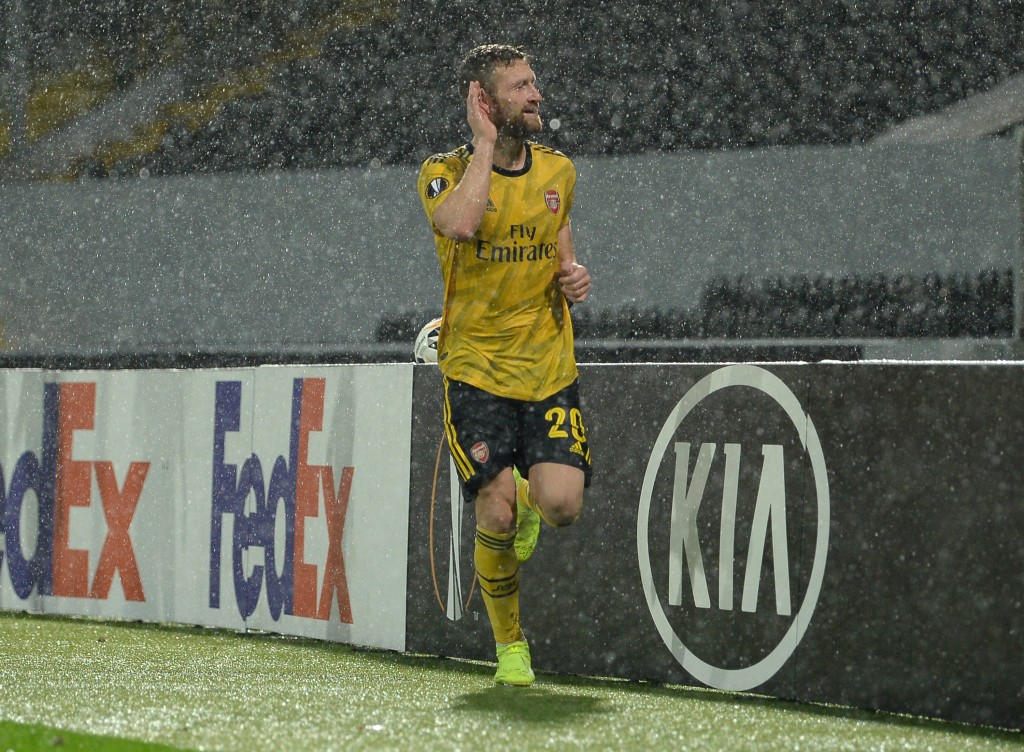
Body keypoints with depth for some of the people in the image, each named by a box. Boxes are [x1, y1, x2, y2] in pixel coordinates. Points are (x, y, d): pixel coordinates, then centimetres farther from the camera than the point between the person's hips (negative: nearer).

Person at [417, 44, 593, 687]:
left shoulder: (558, 170, 9)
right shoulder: (446, 172, -5)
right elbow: (461, 224, -29)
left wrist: (573, 275, 2)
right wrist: (486, 144, -20)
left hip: (550, 366, 3)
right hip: (476, 369, -3)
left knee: (562, 505, -14)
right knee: (497, 519, -10)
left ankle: (528, 497, 24)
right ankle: (510, 646, 13)